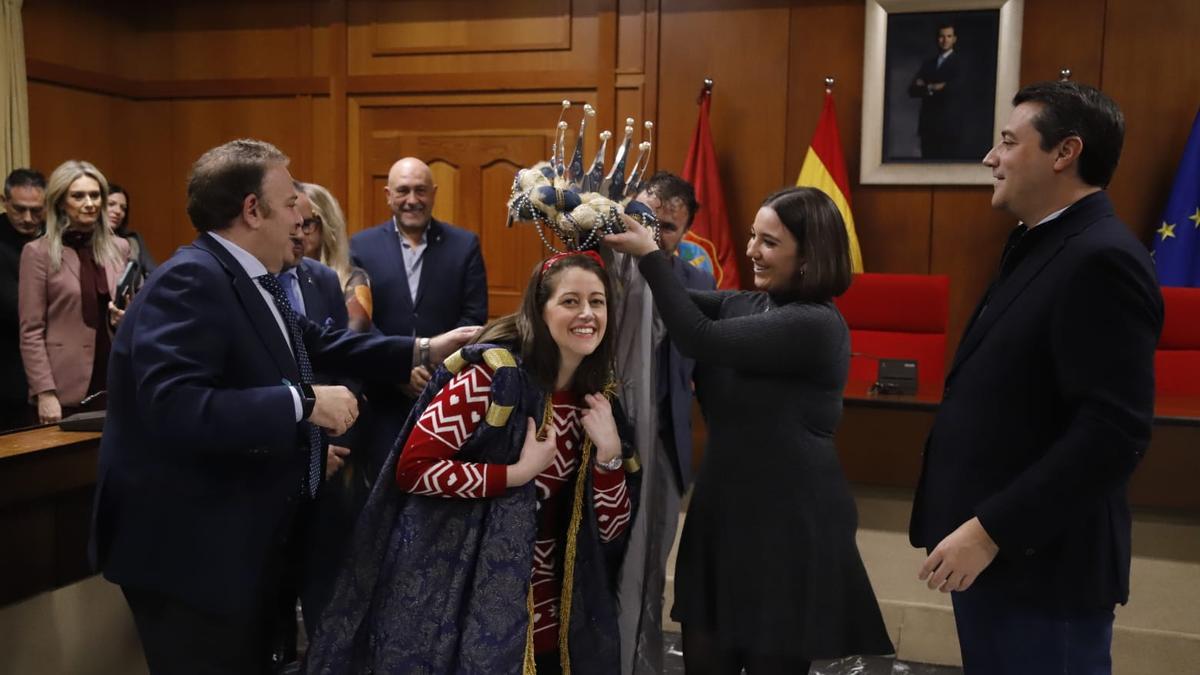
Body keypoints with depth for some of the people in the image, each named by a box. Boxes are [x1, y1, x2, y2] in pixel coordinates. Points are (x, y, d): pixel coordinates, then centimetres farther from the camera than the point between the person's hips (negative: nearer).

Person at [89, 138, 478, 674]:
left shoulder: (249, 279, 5)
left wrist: (424, 350, 11)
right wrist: (304, 403, -32)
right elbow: (174, 407, -37)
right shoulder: (190, 280, -25)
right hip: (188, 549, -9)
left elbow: (318, 344, 13)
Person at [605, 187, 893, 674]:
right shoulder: (744, 305, 7)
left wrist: (649, 254, -18)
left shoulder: (816, 325, -17)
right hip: (725, 507, 7)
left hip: (788, 523, -7)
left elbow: (699, 338, -23)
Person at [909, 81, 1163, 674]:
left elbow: (1113, 433, -25)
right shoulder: (1041, 245, 12)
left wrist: (989, 531, -22)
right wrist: (975, 528, 15)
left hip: (1038, 562, -9)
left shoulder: (1101, 259, -18)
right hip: (991, 550, 9)